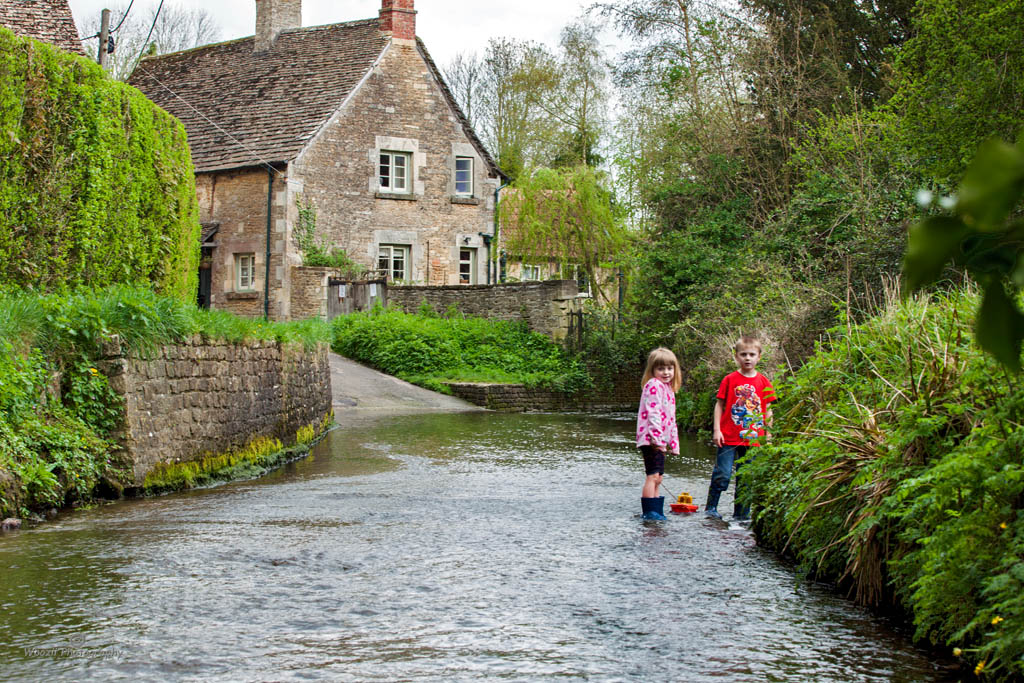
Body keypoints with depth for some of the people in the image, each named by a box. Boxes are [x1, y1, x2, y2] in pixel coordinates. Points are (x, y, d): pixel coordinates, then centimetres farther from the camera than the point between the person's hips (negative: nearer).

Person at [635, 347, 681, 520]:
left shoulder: (667, 388, 21)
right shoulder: (654, 385, -9)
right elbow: (653, 412, -19)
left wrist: (673, 442, 20)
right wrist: (657, 437, -26)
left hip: (660, 440, 10)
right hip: (651, 439, -10)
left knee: (657, 477, 13)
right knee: (653, 475, -13)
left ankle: (655, 511, 19)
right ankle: (649, 511, -12)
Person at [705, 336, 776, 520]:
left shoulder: (764, 382, 6)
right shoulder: (730, 379, 0)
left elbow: (768, 410, 10)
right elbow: (719, 405, 2)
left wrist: (768, 436, 8)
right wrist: (717, 430, -6)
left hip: (753, 439, 2)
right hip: (729, 437, -2)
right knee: (722, 475, -6)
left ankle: (741, 512, 18)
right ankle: (711, 508, 9)